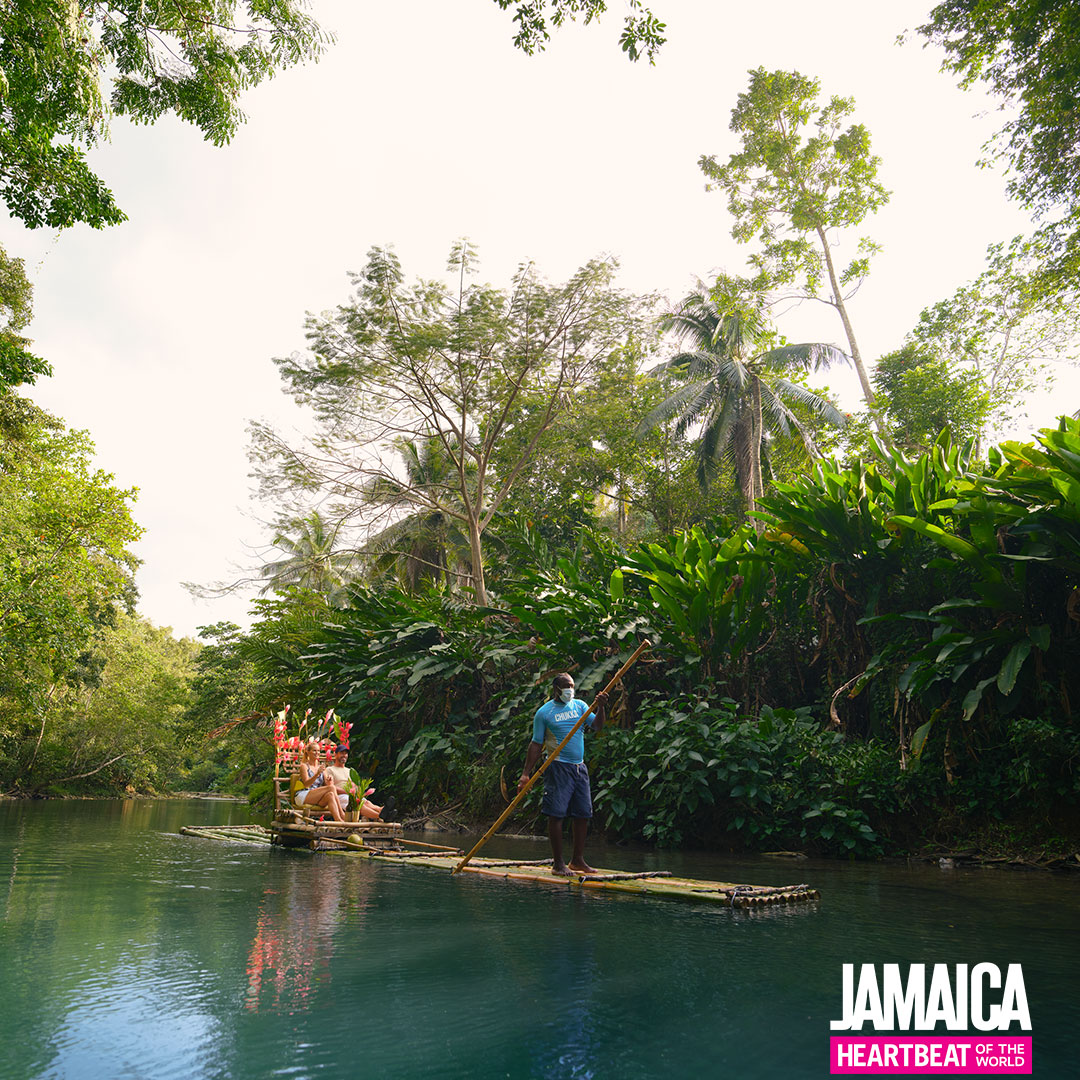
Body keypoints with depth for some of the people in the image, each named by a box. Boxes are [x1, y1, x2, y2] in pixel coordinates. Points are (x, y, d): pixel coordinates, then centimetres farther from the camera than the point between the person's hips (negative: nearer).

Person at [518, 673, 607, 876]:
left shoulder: (579, 705, 11)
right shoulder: (544, 712, -2)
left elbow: (596, 726, 1)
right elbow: (536, 745, -2)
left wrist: (601, 708, -17)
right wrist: (526, 774, -6)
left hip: (579, 767, 5)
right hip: (558, 767, -5)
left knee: (583, 814, 7)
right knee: (556, 814, -7)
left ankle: (577, 860, 19)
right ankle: (558, 863, 2)